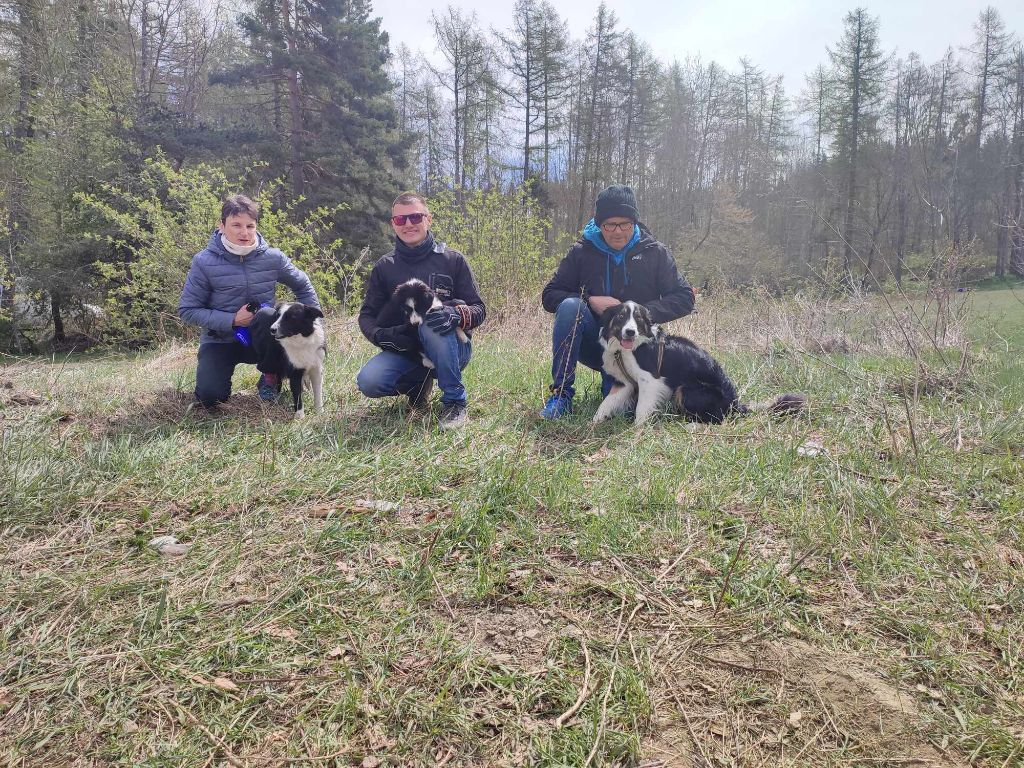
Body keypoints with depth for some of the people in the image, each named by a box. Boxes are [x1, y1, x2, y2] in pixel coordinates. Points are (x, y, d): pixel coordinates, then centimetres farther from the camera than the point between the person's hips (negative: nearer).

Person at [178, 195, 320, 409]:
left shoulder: (272, 257, -7)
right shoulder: (204, 262, -12)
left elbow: (303, 286, 9)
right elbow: (187, 310, -9)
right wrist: (232, 320, -21)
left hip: (262, 338, 1)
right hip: (220, 341, -1)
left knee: (268, 315, -34)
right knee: (210, 397, -23)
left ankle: (271, 375, -7)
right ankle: (223, 369, 16)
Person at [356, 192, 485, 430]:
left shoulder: (453, 260, -2)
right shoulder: (384, 267, 5)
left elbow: (478, 309, -4)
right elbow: (367, 314, 6)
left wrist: (457, 315, -28)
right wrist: (381, 336, -17)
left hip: (451, 348, -2)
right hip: (405, 350, 3)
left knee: (431, 322, -36)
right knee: (368, 383, -25)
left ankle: (455, 401, -19)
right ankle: (418, 385, 9)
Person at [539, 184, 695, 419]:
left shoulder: (654, 252, -1)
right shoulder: (582, 252, -1)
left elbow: (684, 298, -2)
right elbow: (549, 296, -2)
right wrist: (590, 300, -19)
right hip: (594, 343, 1)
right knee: (570, 306, -30)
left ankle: (614, 381, 12)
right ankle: (561, 393, -23)